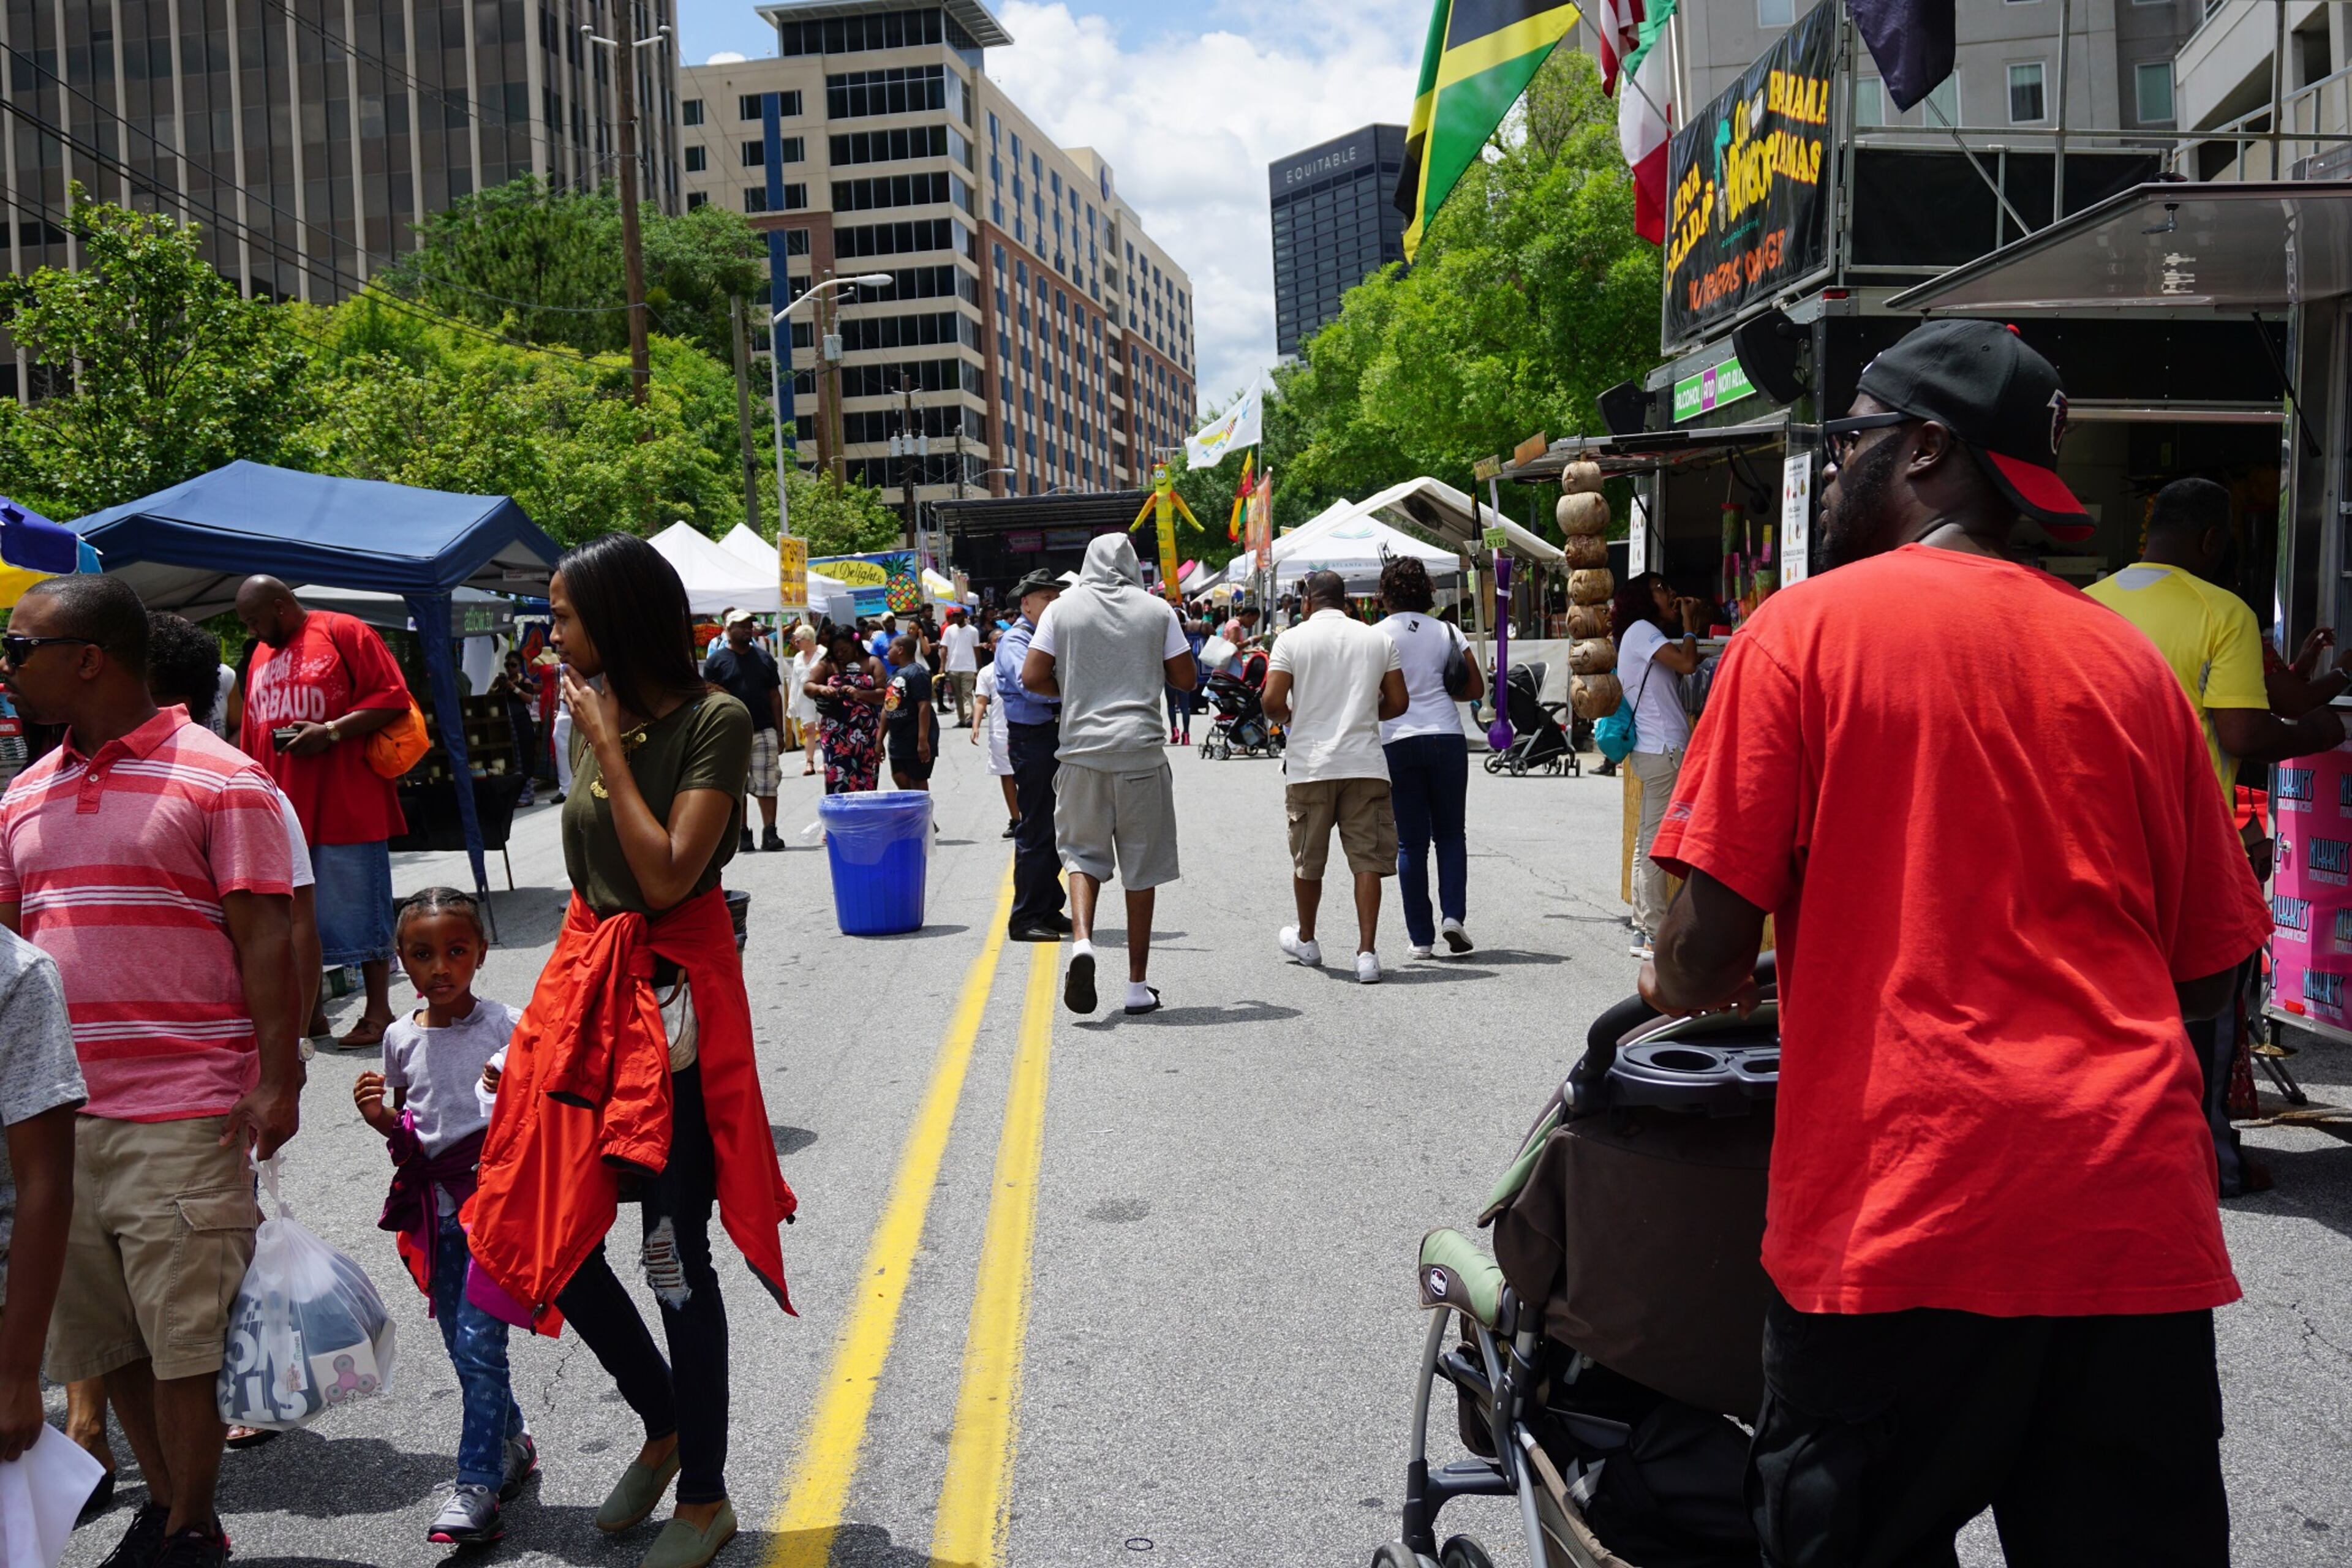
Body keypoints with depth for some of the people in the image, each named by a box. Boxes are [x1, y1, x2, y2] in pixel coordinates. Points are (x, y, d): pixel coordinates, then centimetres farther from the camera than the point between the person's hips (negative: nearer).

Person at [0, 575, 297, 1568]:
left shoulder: (220, 779, -7)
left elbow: (266, 940, -10)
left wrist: (277, 1079, -15)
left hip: (185, 1113, -6)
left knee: (184, 1331, 0)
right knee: (100, 1328, 14)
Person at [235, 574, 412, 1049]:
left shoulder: (344, 632, -3)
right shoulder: (262, 655, 19)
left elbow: (393, 698, -10)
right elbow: (251, 738, 23)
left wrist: (331, 731, -18)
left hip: (347, 803, -7)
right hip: (284, 809, 7)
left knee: (358, 905, -2)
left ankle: (378, 1011, 7)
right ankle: (307, 1012, 18)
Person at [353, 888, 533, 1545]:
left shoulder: (506, 1025, -6)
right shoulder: (402, 1038, 6)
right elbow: (404, 1130, 16)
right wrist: (378, 1114, -5)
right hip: (435, 1205, 5)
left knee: (477, 1341, -9)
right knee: (461, 1343, 13)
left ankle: (477, 1485, -1)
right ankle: (512, 1442, 33)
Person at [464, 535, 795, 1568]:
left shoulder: (714, 722, -13)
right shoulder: (598, 713, 8)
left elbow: (668, 877, -22)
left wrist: (608, 746, -16)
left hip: (670, 998, -7)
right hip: (584, 984, 7)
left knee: (673, 1260, 1)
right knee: (545, 1237, 10)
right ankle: (663, 1426, 33)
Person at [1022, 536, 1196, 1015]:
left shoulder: (1063, 608, 4)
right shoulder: (1156, 610, 4)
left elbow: (1032, 677, 0)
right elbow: (1185, 677, 7)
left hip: (1083, 748, 0)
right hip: (1141, 749, 0)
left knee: (1083, 851, 13)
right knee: (1142, 867, 8)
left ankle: (1081, 940, -15)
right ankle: (1138, 985, 12)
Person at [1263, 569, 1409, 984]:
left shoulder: (1293, 639, -2)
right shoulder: (1378, 639, 7)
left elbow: (1272, 701, -9)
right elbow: (1398, 703, 7)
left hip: (1310, 764, -1)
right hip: (1365, 763, 1)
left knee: (1307, 859, 14)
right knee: (1367, 859, 1)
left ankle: (1306, 941, 32)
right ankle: (1367, 953, -6)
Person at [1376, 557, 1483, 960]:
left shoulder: (1377, 636, -1)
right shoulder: (1447, 633, 6)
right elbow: (1476, 688, 7)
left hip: (1398, 742, -1)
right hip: (1447, 737, 1)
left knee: (1411, 842, 5)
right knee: (1451, 834, 13)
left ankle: (1421, 937, 6)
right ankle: (1453, 915, -4)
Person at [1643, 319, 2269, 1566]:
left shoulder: (1803, 630, -4)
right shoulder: (2125, 656, 10)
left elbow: (1710, 948, -9)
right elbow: (2209, 971, 13)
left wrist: (1679, 984, 12)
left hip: (1900, 1198, -4)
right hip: (2137, 1207, 5)